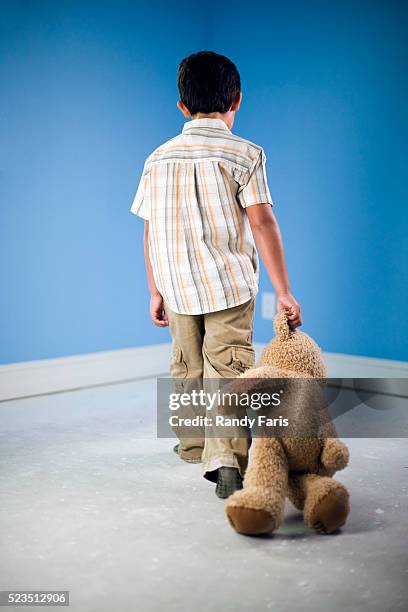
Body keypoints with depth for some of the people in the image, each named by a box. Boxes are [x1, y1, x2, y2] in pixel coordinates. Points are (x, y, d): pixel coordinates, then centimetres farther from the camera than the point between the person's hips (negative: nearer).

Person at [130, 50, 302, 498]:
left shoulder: (159, 158, 5)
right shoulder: (244, 154, -7)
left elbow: (151, 230, 6)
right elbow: (262, 224, -14)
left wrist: (155, 291, 14)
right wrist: (283, 292, -11)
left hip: (177, 287, 4)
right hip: (230, 285, -4)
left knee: (188, 368, 20)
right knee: (228, 370, -1)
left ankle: (194, 444, 38)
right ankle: (225, 458, -17)